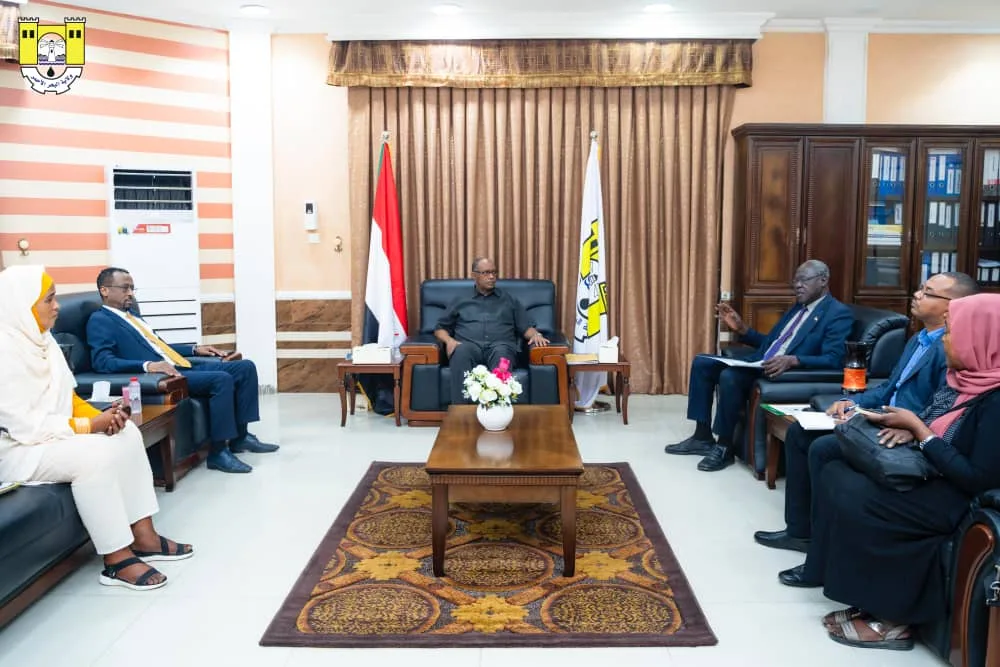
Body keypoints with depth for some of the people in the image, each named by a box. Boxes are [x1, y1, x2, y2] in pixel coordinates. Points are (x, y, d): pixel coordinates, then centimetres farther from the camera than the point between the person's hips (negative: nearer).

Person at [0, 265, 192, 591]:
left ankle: (142, 535, -1)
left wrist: (100, 415, -8)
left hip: (51, 432, 9)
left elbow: (65, 395, 11)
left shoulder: (39, 337, 6)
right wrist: (90, 425, -22)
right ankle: (117, 559, -19)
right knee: (96, 453, -30)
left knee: (127, 433, -5)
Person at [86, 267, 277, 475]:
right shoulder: (100, 321, -3)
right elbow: (102, 362, -18)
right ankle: (218, 451, -21)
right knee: (222, 379, -29)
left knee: (245, 367, 0)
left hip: (182, 366, 9)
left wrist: (195, 349, 18)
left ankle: (240, 436, 6)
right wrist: (148, 366, -31)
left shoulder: (132, 317, 25)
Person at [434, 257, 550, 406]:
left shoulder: (510, 300, 27)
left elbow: (526, 327, 22)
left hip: (500, 346, 0)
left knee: (501, 352, -39)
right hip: (469, 346, 0)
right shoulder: (460, 301, 26)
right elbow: (440, 328, 24)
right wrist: (449, 340, 1)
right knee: (461, 351, -38)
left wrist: (536, 334, -2)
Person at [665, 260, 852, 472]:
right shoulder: (799, 307, 22)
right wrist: (741, 328, 10)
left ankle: (725, 446, -15)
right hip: (760, 364, 10)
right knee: (702, 363, 1)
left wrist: (792, 360, -34)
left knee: (730, 376, -32)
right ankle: (703, 436, 3)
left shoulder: (838, 314, -6)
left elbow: (833, 360, -19)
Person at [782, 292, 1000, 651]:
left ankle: (890, 616, -6)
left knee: (852, 499, -21)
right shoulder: (963, 377, 6)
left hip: (958, 498, -10)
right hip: (926, 474, 10)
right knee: (834, 475, -1)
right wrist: (908, 428, -4)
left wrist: (917, 429, -19)